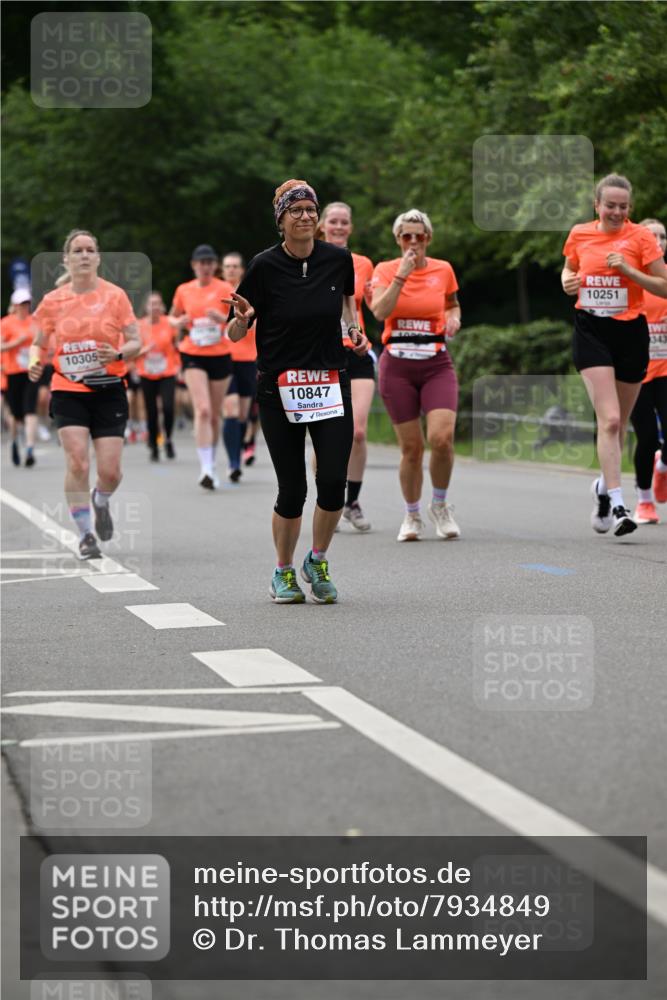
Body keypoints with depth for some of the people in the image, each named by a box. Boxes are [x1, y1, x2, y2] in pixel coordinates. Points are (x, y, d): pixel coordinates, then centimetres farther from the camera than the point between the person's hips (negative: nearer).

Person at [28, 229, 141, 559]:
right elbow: (38, 343, 12)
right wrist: (34, 362, -10)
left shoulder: (115, 295, -2)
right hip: (68, 392, 0)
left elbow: (135, 342, -2)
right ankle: (85, 535, -1)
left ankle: (101, 501, 34)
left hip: (108, 391, 0)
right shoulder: (53, 301, 1)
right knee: (77, 461, -16)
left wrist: (119, 354, -23)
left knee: (110, 472, -4)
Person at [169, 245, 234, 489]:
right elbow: (172, 317, 20)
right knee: (203, 410, -18)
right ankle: (206, 468, -23)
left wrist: (222, 318, -25)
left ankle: (210, 464, 29)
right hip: (193, 356, 0)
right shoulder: (183, 290, 6)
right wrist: (179, 323, -4)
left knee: (215, 414, 9)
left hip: (220, 356, 0)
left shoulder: (225, 289, 0)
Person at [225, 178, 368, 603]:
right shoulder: (264, 266, -10)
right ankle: (284, 572, 22)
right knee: (293, 488, -1)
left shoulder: (339, 259, -1)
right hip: (279, 389, -2)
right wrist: (241, 317, -27)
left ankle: (318, 562, 17)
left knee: (334, 480, -8)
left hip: (331, 384, 2)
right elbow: (235, 335, -6)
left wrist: (356, 329, 3)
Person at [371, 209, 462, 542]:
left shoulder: (443, 270, 5)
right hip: (397, 366, -1)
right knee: (411, 448, 0)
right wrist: (402, 274, -21)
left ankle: (440, 505, 6)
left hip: (436, 365, 1)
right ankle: (412, 515, 20)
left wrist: (453, 318, 1)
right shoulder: (385, 270, 0)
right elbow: (380, 311, -17)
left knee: (442, 437, -18)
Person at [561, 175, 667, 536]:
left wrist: (628, 269, -18)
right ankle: (617, 505, -17)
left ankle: (604, 486, 37)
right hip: (591, 331, 0)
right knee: (609, 419, -15)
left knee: (619, 422, 11)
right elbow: (569, 267, 23)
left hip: (630, 331, 0)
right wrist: (568, 281, 0)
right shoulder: (579, 234, 3)